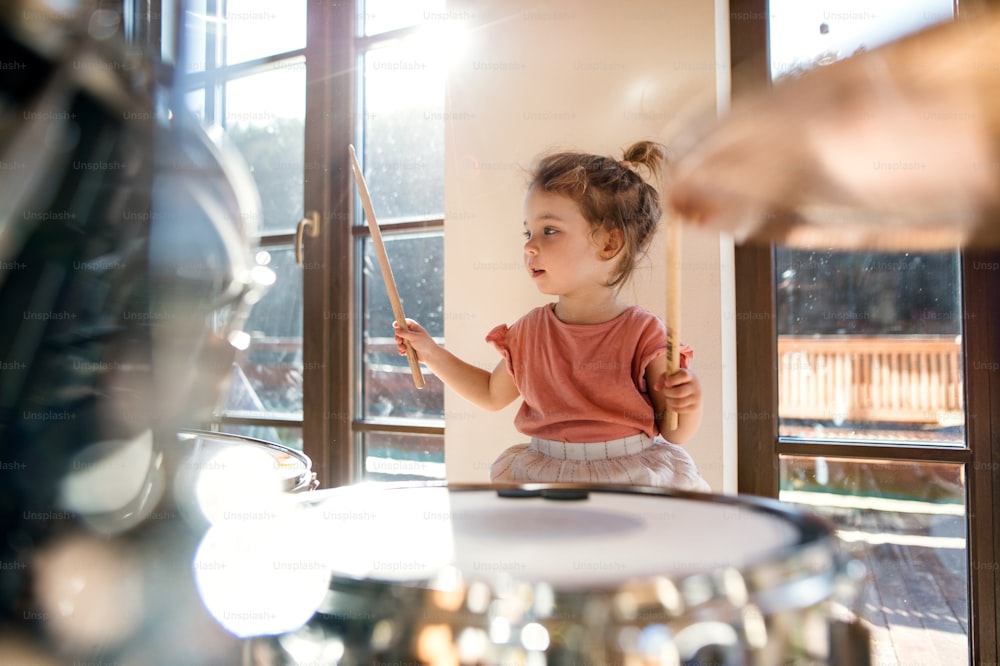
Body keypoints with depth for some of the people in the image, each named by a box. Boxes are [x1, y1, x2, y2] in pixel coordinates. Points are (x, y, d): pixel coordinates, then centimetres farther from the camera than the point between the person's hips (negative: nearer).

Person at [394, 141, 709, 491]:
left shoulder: (644, 335, -12)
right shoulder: (529, 332, 1)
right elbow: (492, 395, 18)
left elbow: (673, 433, -3)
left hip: (633, 486, -3)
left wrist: (689, 406, -24)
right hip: (543, 478, 4)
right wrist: (432, 353, 12)